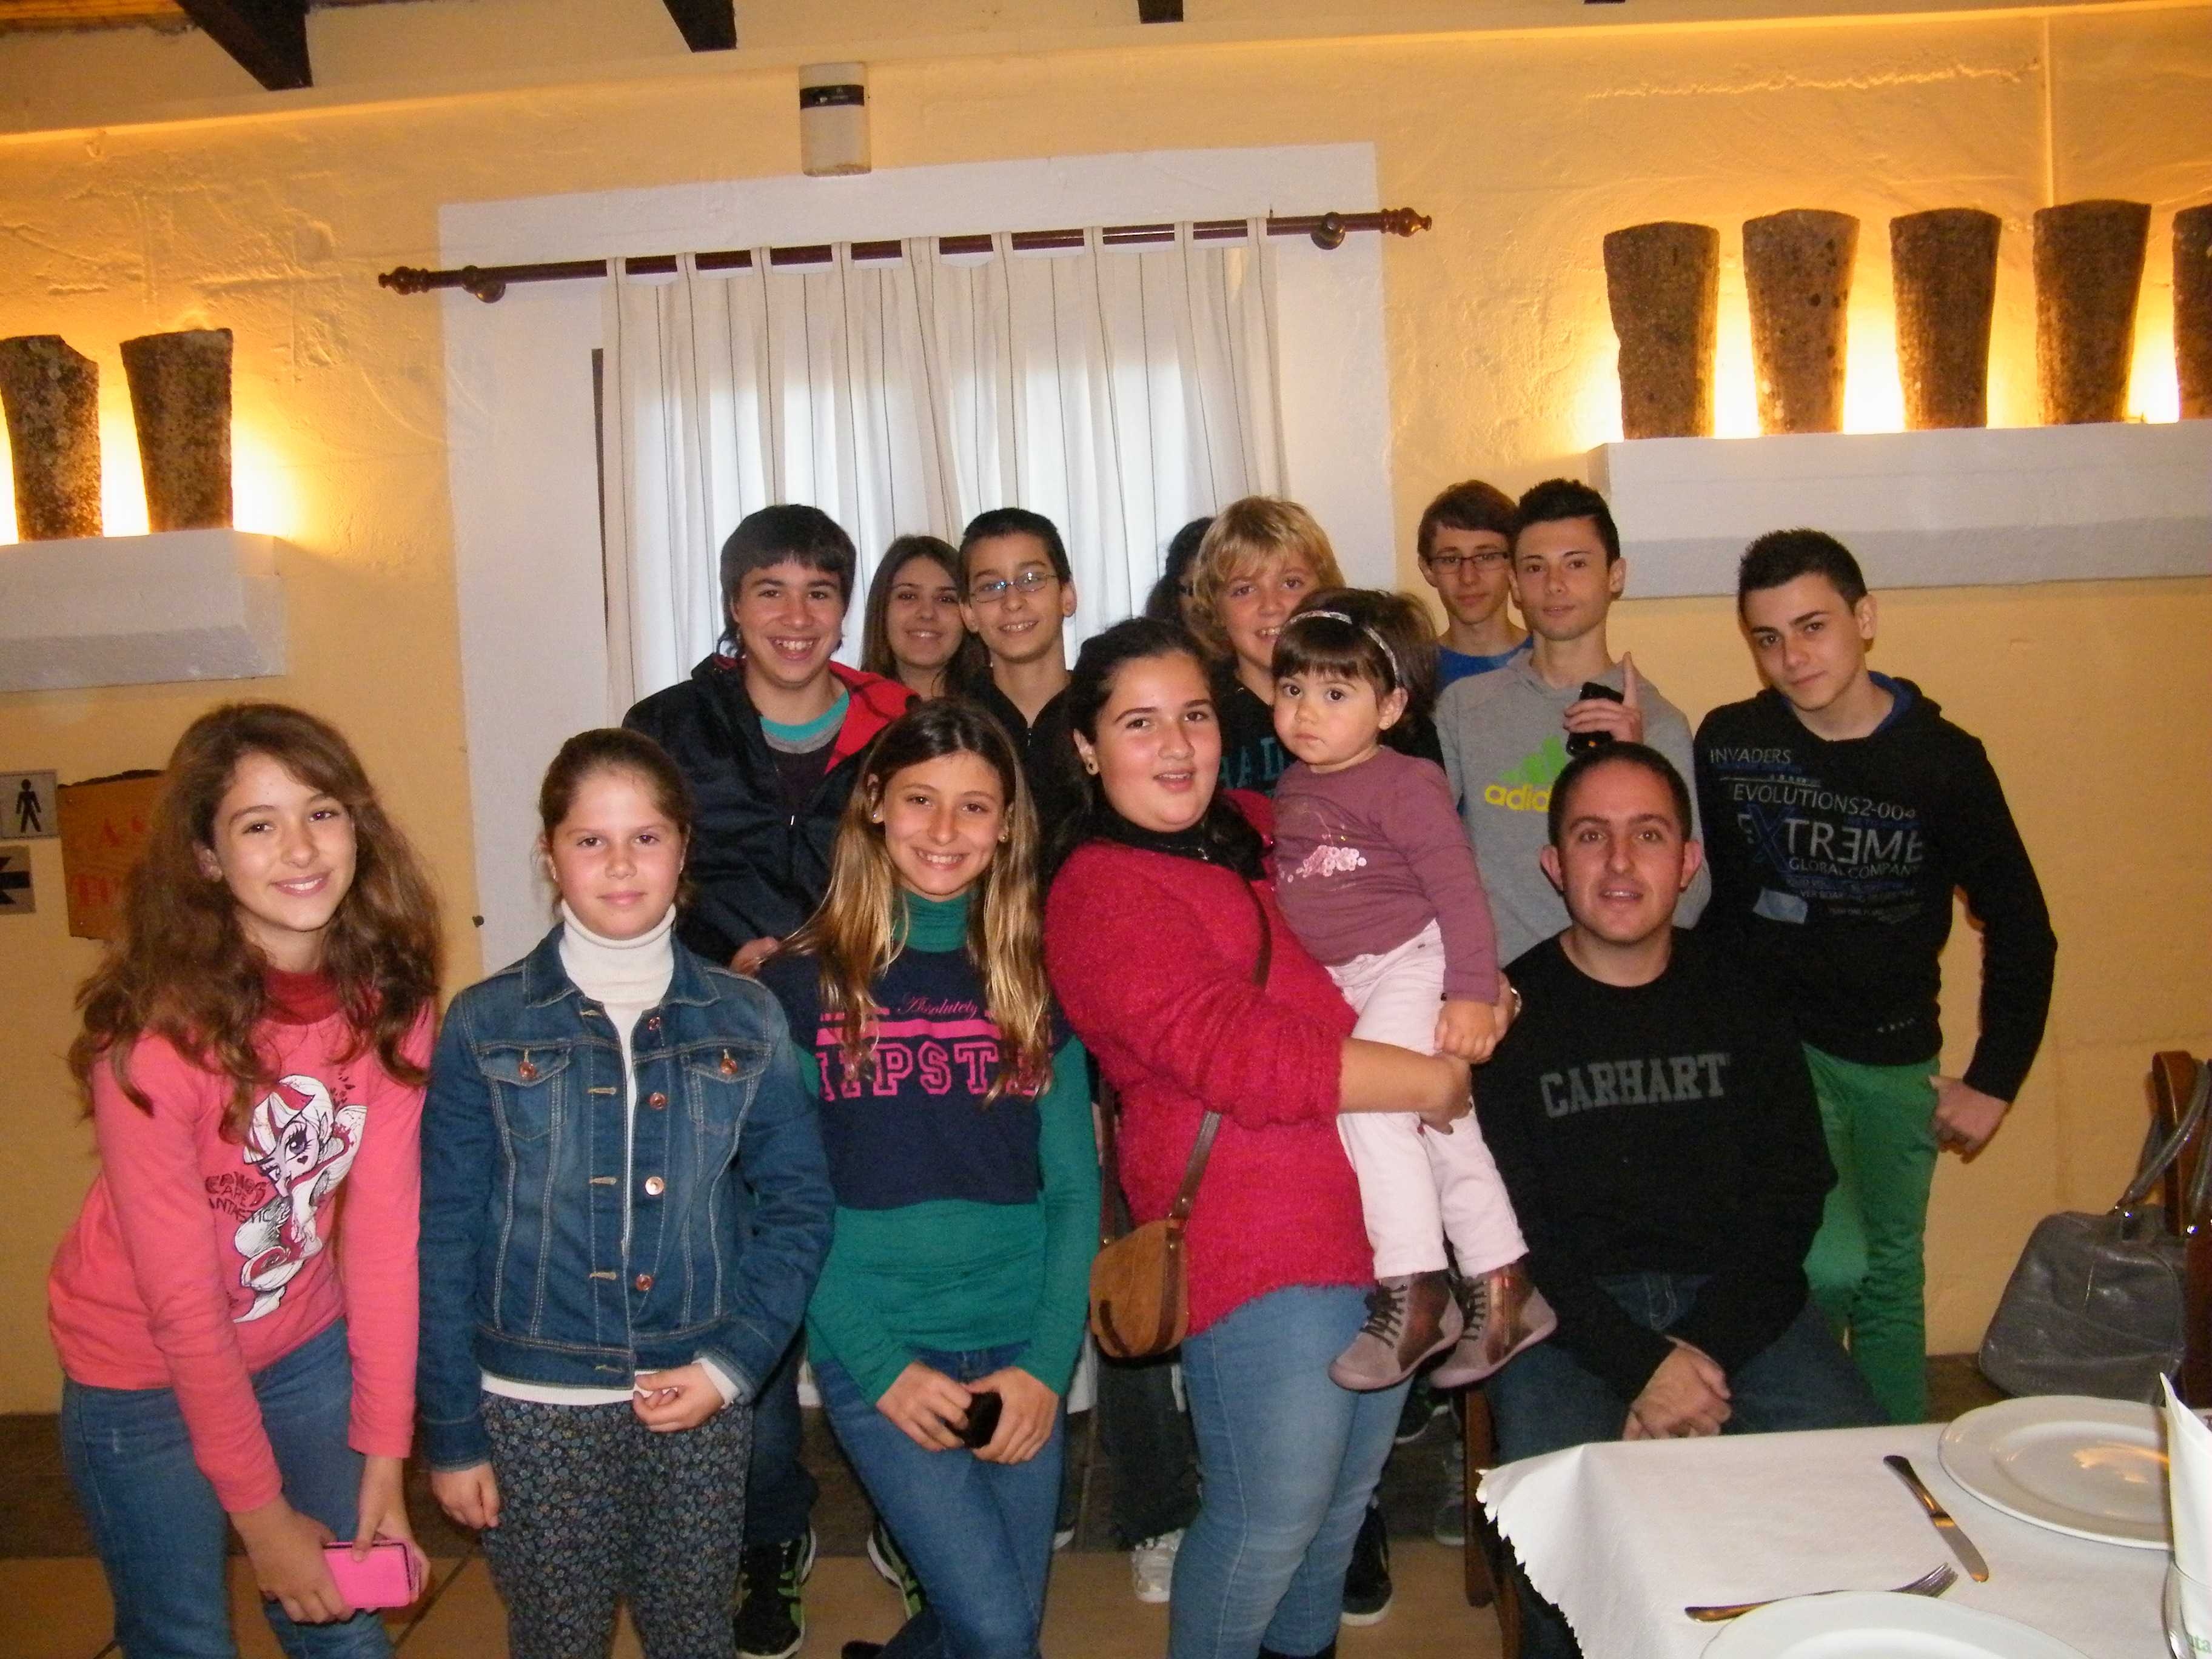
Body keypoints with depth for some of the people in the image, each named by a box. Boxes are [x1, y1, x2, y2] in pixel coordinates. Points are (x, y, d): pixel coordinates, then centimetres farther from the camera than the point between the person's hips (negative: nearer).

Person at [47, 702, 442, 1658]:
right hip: (145, 1375, -3)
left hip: (306, 1349, 4)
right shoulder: (158, 1030, -27)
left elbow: (384, 1231, -12)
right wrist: (262, 1513, -14)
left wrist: (382, 1457, -10)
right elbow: (180, 1298, -21)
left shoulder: (387, 1000, -14)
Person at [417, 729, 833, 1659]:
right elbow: (444, 1239, -2)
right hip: (533, 1407, -1)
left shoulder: (743, 1021, -1)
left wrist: (734, 1363, -8)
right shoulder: (486, 1025, -4)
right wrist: (451, 1433, -1)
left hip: (700, 1405, 1)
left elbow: (798, 1204, 1)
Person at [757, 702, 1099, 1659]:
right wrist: (881, 1367, -12)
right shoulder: (804, 984, -3)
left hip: (1018, 1354, 3)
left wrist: (1047, 1364, -7)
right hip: (878, 1350, -3)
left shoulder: (1035, 982, 5)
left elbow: (1074, 1188, 3)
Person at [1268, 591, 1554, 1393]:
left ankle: (1414, 1293, -12)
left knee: (1366, 1097, -22)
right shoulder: (1292, 787, 11)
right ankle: (1502, 1291, 23)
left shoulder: (1405, 784, -12)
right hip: (1348, 982, 8)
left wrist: (1472, 991, -21)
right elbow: (1288, 889, 21)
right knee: (1443, 1126, 12)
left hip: (1414, 964, -8)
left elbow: (1459, 889, -16)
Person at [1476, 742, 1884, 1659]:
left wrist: (1703, 1351, -9)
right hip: (1567, 1315, -3)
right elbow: (1506, 1229, -5)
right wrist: (1642, 1365, -16)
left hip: (1738, 1306, 3)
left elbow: (1792, 1197, 5)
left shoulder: (1740, 998, 10)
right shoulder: (1512, 1010, 0)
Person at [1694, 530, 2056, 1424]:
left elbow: (2020, 927, 2)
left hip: (1898, 1063, 2)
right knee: (1829, 1267, -17)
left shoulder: (1945, 760, -5)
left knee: (1891, 1279, 14)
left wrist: (1994, 1080, 2)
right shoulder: (1729, 743, -7)